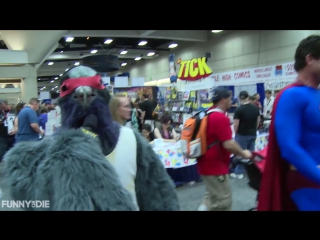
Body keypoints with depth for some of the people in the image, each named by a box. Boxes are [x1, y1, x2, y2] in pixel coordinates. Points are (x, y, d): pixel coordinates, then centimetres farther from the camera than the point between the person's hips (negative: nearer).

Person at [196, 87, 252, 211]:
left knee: (214, 199, 23)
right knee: (223, 202, 1)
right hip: (215, 167, -10)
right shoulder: (220, 117, -21)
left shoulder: (206, 115, 9)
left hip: (207, 164, 10)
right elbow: (228, 144, -25)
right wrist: (243, 153, -8)